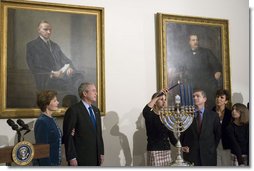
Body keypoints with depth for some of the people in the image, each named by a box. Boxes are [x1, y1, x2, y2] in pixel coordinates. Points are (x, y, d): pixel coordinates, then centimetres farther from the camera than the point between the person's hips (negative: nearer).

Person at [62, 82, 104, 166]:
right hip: (80, 159, -7)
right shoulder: (73, 110, -9)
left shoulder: (96, 110, 14)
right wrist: (71, 157, -15)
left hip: (95, 158, 7)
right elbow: (68, 136, -12)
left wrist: (101, 152, 13)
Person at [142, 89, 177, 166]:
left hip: (167, 151, 6)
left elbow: (171, 136, 11)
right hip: (154, 151, -5)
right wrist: (157, 96, -31)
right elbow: (145, 111, -31)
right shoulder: (150, 115, -5)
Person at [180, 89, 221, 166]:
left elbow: (218, 134, 11)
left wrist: (213, 148, 7)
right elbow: (181, 133, 10)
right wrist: (184, 147, 4)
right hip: (190, 154, 0)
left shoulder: (213, 115, 4)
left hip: (208, 155, 1)